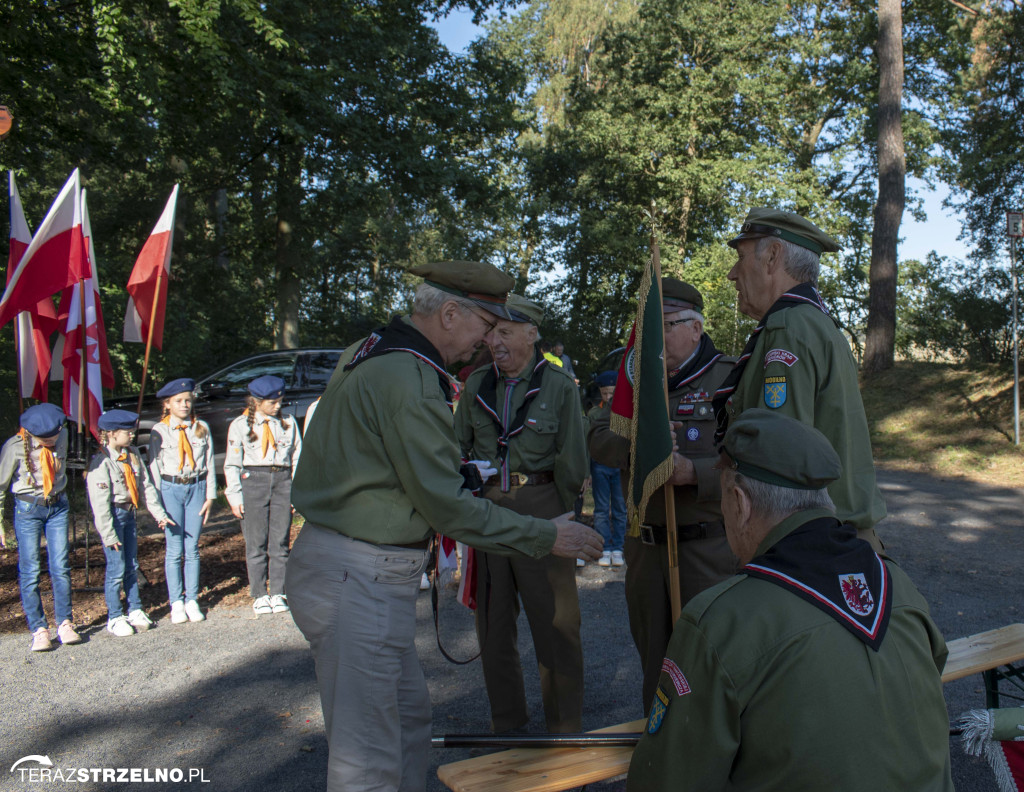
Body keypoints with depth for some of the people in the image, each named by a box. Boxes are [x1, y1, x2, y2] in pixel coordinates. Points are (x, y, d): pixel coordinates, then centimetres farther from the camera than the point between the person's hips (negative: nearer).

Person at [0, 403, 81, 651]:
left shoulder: (63, 436, -6)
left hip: (58, 507, 2)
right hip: (28, 510, -2)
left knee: (60, 567, 2)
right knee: (30, 571, 0)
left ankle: (64, 624, 12)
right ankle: (39, 630, 9)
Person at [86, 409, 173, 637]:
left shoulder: (132, 455, 5)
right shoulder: (101, 462, -17)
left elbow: (145, 485, 9)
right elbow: (99, 502, -18)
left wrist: (158, 513, 6)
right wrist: (108, 535, -17)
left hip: (129, 512, 7)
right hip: (113, 515, -7)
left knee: (132, 565, 14)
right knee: (116, 567, -2)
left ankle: (135, 611, 26)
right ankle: (114, 618, 11)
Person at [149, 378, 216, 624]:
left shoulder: (202, 428, 5)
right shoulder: (159, 431, 1)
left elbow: (209, 464, 6)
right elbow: (154, 467, 1)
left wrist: (210, 495, 2)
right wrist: (157, 503, -4)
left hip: (196, 487, 1)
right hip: (171, 489, -1)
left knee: (192, 549, 6)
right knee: (174, 550, 2)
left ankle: (192, 600, 15)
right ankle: (176, 602, 14)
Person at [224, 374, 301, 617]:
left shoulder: (288, 423, 8)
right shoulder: (240, 425, 3)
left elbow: (297, 459, 11)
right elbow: (231, 464, 4)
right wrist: (235, 497, -2)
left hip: (282, 482, 2)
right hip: (252, 482, -1)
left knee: (280, 542, 3)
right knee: (256, 543, 2)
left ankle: (278, 594, 14)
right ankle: (259, 595, 14)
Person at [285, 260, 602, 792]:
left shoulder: (368, 352, 11)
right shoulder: (409, 379, -21)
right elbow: (446, 505, -19)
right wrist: (546, 536, -10)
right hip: (361, 578, -10)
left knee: (409, 714, 23)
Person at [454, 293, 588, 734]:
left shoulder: (560, 386, -1)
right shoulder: (476, 385, 9)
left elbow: (572, 462, 0)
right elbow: (458, 447, 15)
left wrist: (560, 518, -1)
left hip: (541, 509, -4)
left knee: (555, 622, 2)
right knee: (493, 619, 12)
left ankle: (565, 728, 20)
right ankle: (506, 720, 30)